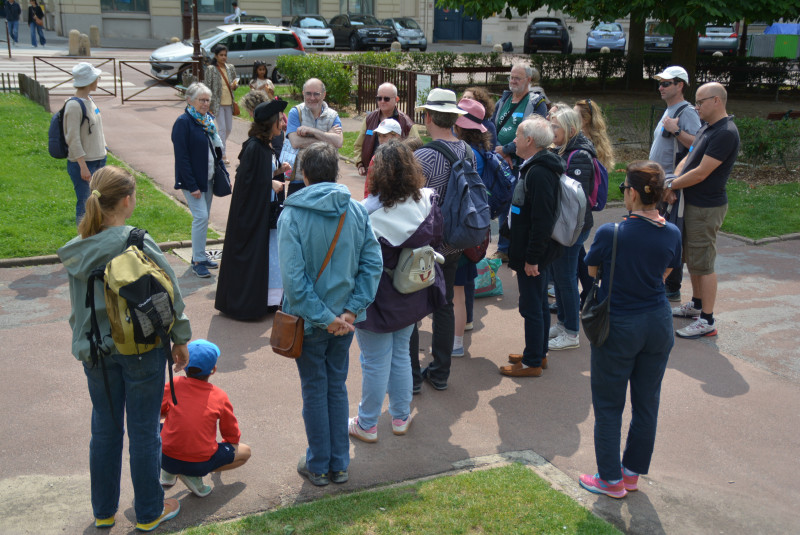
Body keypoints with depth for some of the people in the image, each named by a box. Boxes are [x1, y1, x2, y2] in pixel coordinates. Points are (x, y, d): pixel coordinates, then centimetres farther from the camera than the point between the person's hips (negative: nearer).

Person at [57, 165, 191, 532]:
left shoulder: (77, 251, -4)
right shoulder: (139, 244, -20)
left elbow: (77, 305, 6)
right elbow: (170, 294, -13)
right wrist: (181, 339, 1)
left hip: (95, 352, 5)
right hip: (142, 349, -5)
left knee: (105, 430, 18)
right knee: (144, 432, 10)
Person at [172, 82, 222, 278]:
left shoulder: (209, 119, 8)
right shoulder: (183, 122, -14)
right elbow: (182, 156, -17)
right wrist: (192, 186, -19)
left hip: (208, 178, 7)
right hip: (193, 179, -7)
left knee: (204, 217, 13)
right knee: (201, 216, -10)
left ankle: (200, 256, 24)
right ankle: (197, 261, -1)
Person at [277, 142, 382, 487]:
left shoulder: (292, 215, -15)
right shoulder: (357, 211, -3)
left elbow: (294, 278, -20)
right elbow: (373, 264, -7)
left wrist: (323, 317, -15)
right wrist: (351, 310, -8)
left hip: (309, 319, -3)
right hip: (344, 317, 3)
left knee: (314, 390, 11)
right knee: (337, 386, 17)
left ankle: (318, 465, 24)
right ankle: (339, 464, 26)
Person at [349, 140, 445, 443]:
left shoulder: (367, 213, -26)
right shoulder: (427, 203, -10)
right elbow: (435, 239, 4)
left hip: (378, 300, -5)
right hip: (413, 297, 5)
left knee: (375, 363, 9)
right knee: (401, 355, 22)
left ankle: (367, 425, 25)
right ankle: (401, 417, 35)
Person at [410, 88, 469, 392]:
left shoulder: (423, 156, -21)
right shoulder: (467, 152, 1)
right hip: (454, 242, 7)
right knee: (444, 305, 16)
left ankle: (412, 377, 13)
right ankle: (440, 373, 26)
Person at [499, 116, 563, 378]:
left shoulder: (539, 173, -23)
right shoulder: (532, 167, 11)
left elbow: (542, 221, -26)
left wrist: (532, 257, -23)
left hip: (533, 253, -11)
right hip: (533, 251, 11)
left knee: (532, 308, 0)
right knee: (539, 305, 19)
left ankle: (532, 363, 10)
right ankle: (539, 353, 31)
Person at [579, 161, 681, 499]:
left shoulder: (610, 234, -20)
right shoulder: (672, 234, -7)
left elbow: (590, 272, -5)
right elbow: (664, 274, 7)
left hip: (618, 328, -4)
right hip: (658, 324, 5)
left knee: (609, 405, 11)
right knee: (647, 402, 17)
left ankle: (612, 479, 21)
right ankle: (633, 472, 31)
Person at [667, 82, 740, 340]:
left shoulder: (726, 133, -22)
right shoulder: (707, 128, 10)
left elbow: (700, 173, -24)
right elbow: (688, 159, 12)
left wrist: (670, 186, -12)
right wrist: (672, 183, -6)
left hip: (707, 207, -10)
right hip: (693, 204, 10)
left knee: (703, 263, -4)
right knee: (692, 258, 20)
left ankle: (707, 321, 3)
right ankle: (697, 305, 36)